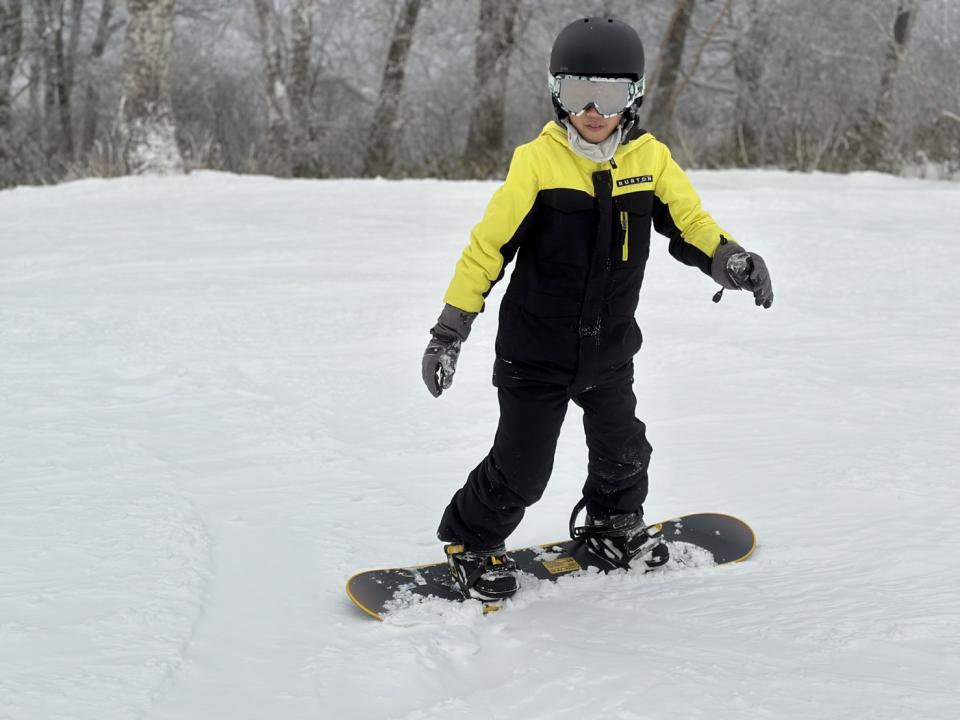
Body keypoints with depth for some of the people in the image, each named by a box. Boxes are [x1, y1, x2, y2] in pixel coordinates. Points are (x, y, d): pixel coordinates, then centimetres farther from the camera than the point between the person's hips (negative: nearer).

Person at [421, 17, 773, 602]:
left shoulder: (650, 159, -5)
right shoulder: (537, 162, -16)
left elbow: (691, 223, 3)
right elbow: (488, 244, -12)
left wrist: (731, 259, -19)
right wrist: (451, 328, -13)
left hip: (610, 350, 4)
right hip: (535, 351, -4)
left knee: (623, 451, 18)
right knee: (521, 469, -2)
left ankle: (615, 522, 48)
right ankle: (471, 542, 23)